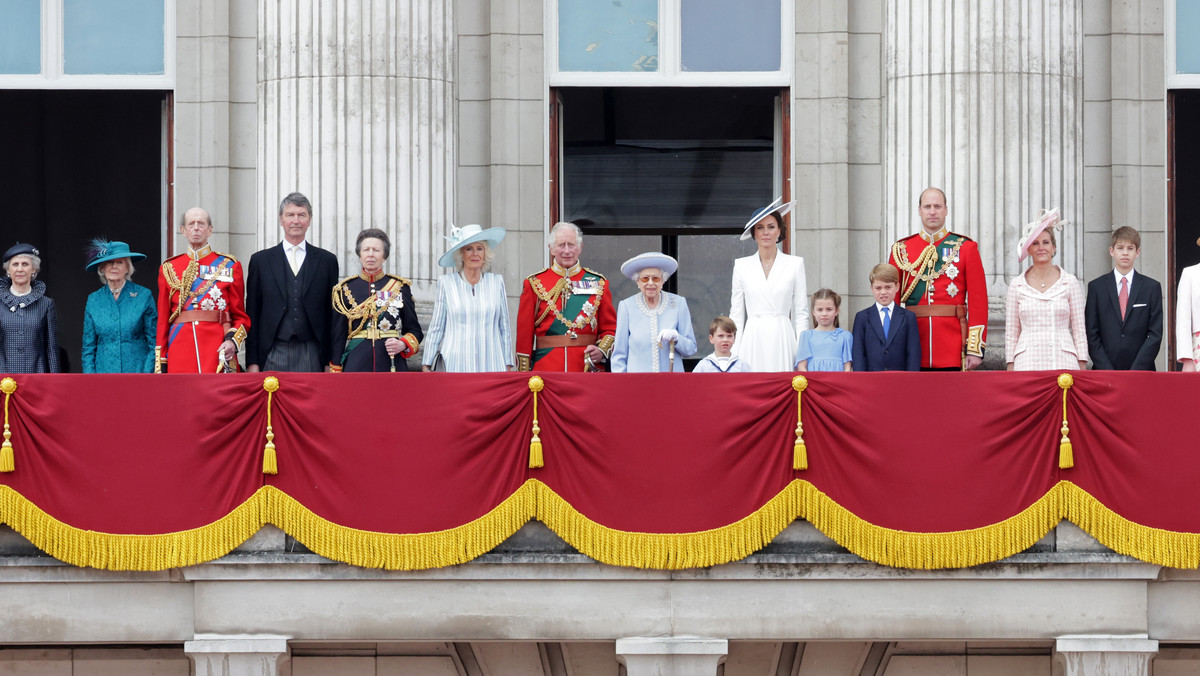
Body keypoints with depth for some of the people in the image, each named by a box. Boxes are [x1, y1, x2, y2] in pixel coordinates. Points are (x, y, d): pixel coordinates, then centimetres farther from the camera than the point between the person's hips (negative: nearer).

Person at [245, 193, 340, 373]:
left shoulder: (327, 261, 11)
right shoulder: (261, 260, 10)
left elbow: (333, 314, 9)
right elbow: (252, 315, 8)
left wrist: (332, 361, 3)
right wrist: (252, 361, 1)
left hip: (312, 356, 0)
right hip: (273, 355, 0)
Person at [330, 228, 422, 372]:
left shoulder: (400, 287, 8)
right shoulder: (345, 289, 8)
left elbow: (415, 331, 14)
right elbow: (337, 337, 10)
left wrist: (402, 344, -9)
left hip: (392, 364, 0)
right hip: (356, 366, 0)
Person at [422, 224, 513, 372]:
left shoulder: (497, 282, 10)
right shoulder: (446, 283, 6)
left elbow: (504, 327, 13)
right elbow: (436, 328, 9)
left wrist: (508, 365, 11)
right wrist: (426, 365, 7)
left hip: (491, 365, 1)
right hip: (455, 365, -1)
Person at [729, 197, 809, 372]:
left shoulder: (795, 264, 7)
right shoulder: (742, 266, 10)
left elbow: (801, 313, 5)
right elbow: (736, 313, 10)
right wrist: (733, 354, 3)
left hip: (782, 339, -1)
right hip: (752, 341, 1)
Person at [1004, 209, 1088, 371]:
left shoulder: (1070, 282, 7)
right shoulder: (1017, 285, 9)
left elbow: (1079, 329, 8)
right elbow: (1011, 332, 11)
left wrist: (1082, 366, 3)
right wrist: (1010, 367, 6)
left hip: (1062, 362, 0)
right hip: (1027, 362, 0)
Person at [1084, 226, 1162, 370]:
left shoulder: (1152, 288, 7)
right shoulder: (1096, 287, 7)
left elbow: (1155, 335, 2)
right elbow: (1091, 335, 3)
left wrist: (1136, 371, -8)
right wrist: (1107, 371, -8)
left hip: (1142, 371, 0)